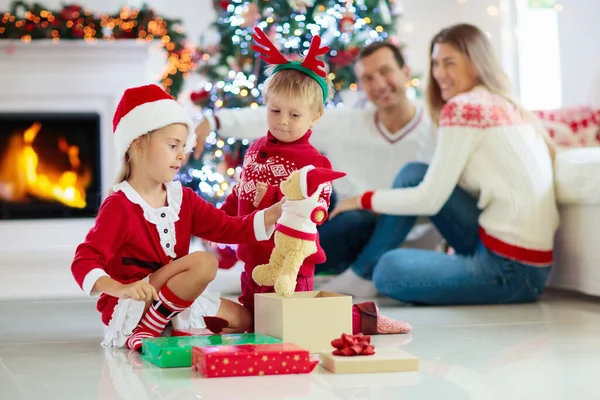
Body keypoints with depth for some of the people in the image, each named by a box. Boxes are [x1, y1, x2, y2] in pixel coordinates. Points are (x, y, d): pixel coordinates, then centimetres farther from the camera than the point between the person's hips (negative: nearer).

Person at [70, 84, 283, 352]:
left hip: (173, 300, 8)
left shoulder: (182, 198, 8)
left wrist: (278, 211, -12)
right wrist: (122, 289, -38)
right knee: (204, 262, -25)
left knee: (241, 319, 4)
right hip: (128, 308, -8)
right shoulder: (119, 205, -15)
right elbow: (84, 262, -21)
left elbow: (231, 229, 3)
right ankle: (144, 330, -19)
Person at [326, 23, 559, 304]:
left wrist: (362, 200, 2)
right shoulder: (506, 105, 14)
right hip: (522, 256, 9)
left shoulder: (463, 106, -12)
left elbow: (429, 200, -11)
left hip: (512, 269, -9)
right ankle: (365, 262, 16)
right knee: (414, 174, 8)